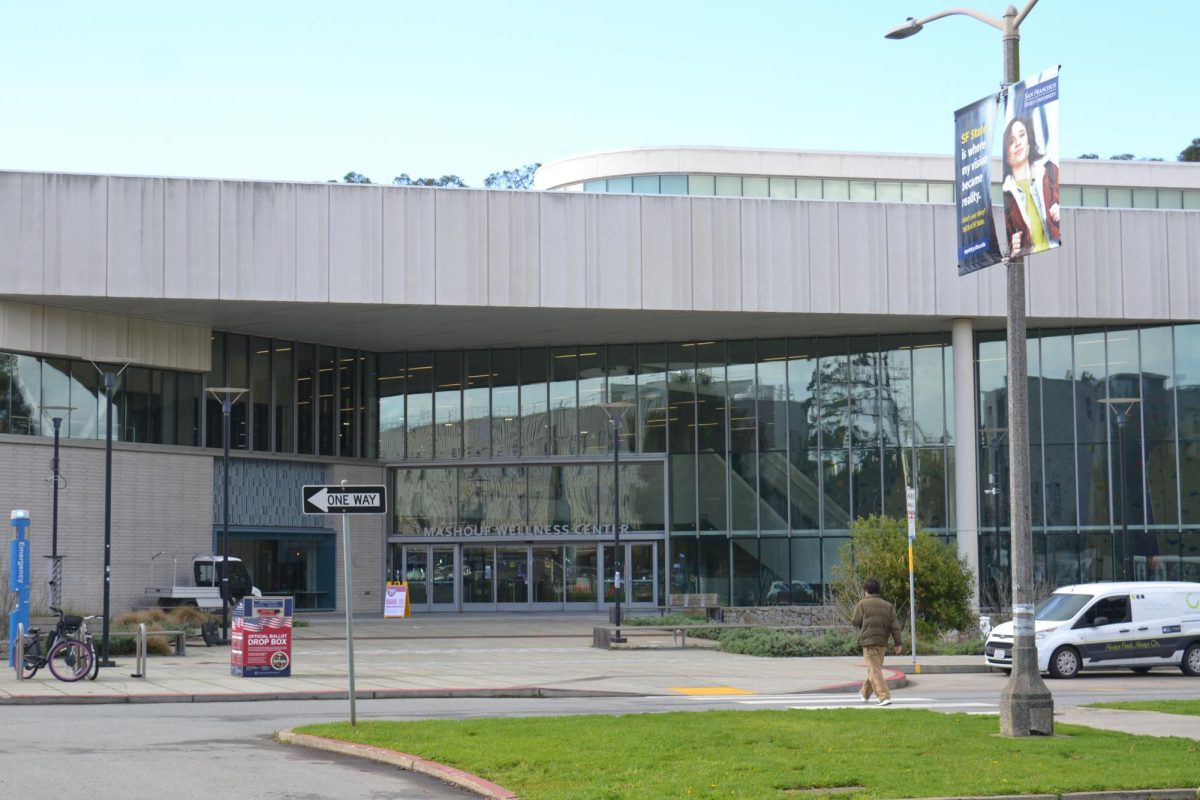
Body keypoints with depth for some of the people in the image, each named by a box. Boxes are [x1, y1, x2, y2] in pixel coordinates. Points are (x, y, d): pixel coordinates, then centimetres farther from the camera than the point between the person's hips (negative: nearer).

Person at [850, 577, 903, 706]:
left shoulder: (863, 604, -5)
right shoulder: (888, 606, 8)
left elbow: (855, 622, -3)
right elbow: (895, 625, 4)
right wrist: (898, 643, 5)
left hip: (869, 641, -6)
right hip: (883, 642, 6)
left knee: (874, 670, -7)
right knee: (875, 668, 20)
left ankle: (885, 697, -20)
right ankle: (865, 693, 38)